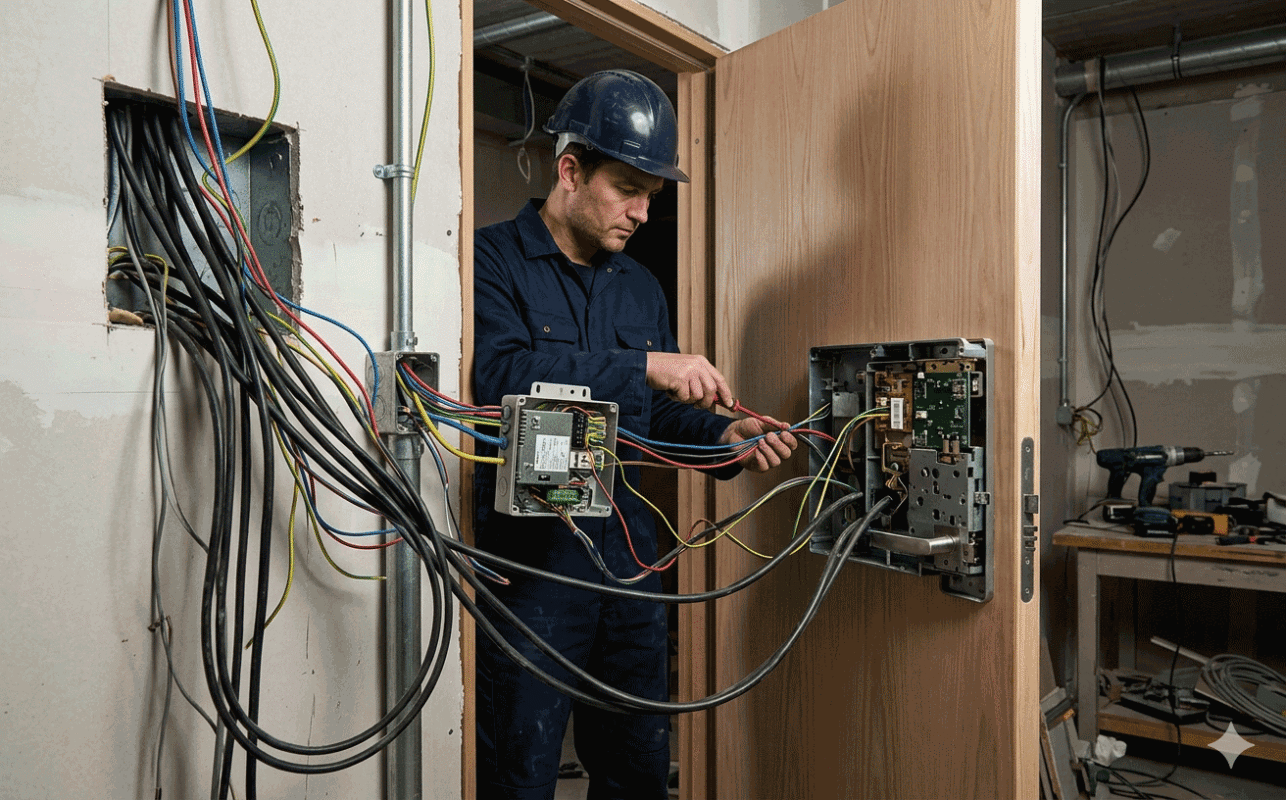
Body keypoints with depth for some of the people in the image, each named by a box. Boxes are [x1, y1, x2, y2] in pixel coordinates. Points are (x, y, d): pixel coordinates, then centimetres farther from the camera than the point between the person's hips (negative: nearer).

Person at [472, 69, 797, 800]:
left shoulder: (641, 287, 16)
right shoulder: (496, 260, -6)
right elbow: (501, 376, -23)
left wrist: (724, 435, -1)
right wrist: (643, 365, -25)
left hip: (629, 555, 6)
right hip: (530, 557, -6)